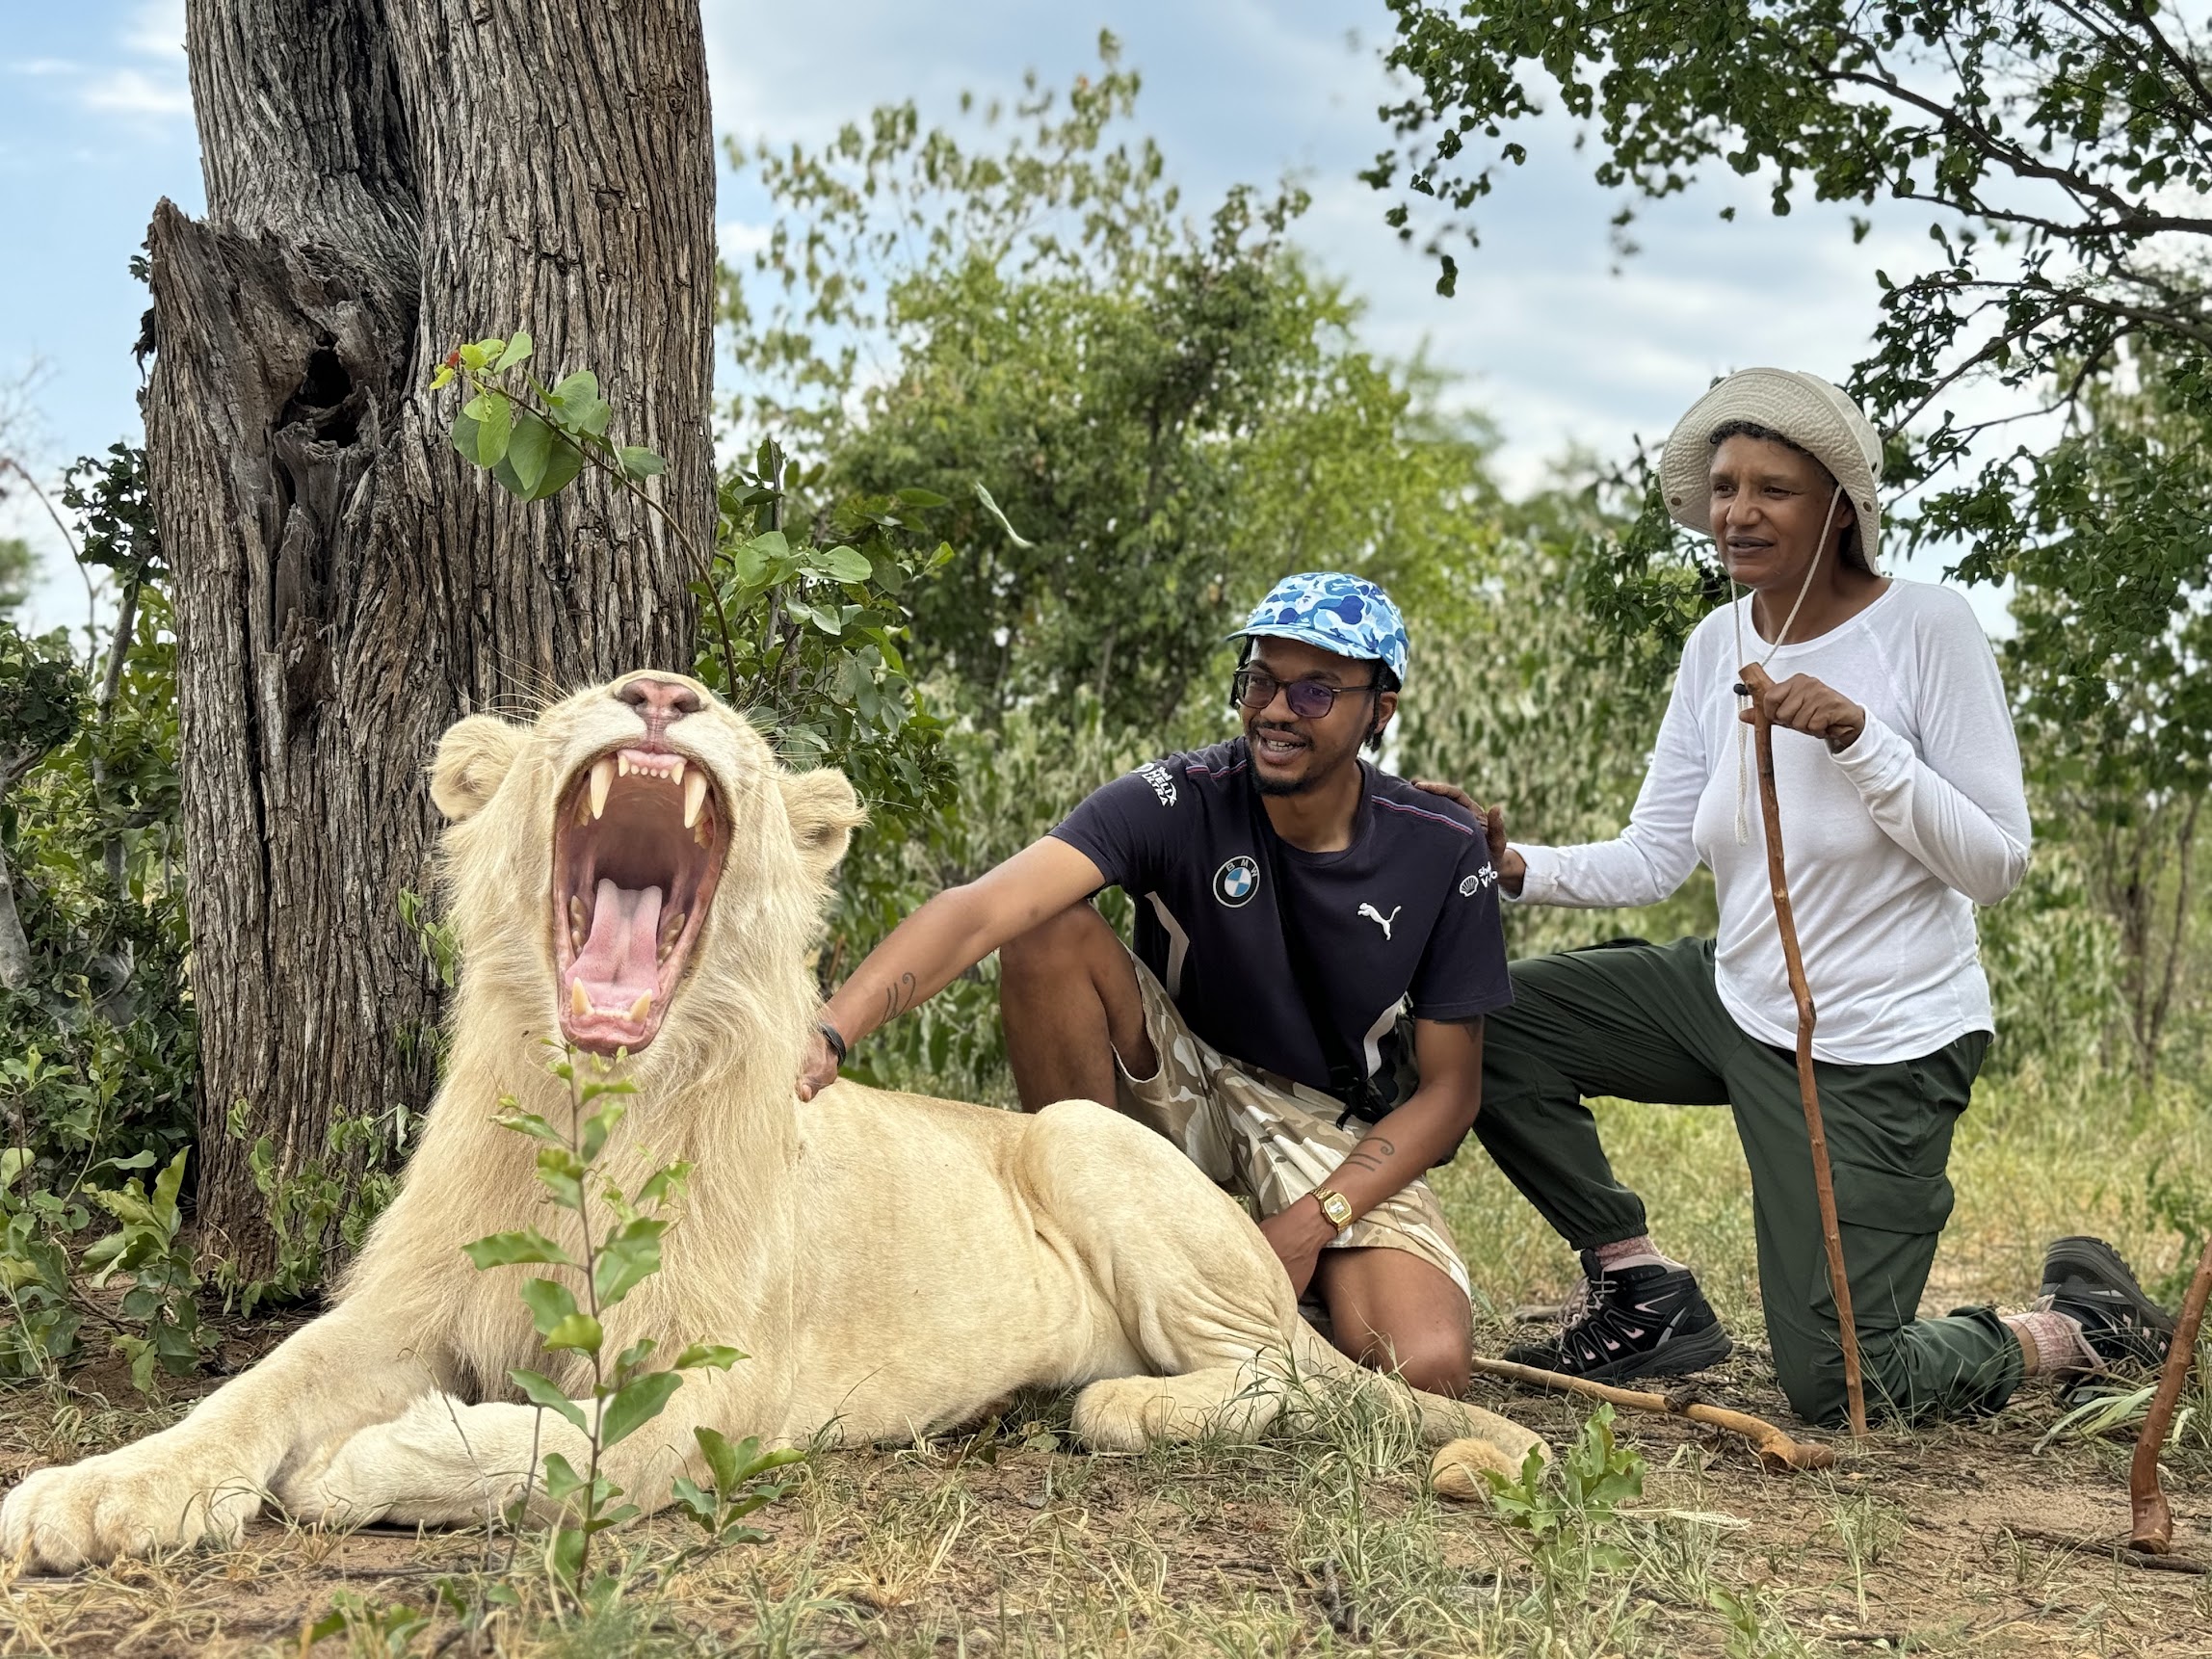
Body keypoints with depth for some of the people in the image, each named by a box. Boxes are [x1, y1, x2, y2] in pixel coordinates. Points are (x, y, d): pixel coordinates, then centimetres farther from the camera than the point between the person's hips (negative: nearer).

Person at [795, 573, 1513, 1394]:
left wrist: (1311, 1225, -19)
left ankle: (1277, 1288, 6)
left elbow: (1449, 1089, -6)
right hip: (1178, 1085, 1)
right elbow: (978, 910, -34)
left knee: (1426, 1370, -29)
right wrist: (828, 1033, -51)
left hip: (1341, 1135, 0)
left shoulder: (1444, 852, -13)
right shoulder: (1180, 798, -19)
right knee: (1049, 929, -27)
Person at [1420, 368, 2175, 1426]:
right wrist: (1517, 867, -17)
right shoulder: (1718, 646, 1)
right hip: (1738, 997, 7)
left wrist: (1860, 740, -30)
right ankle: (1643, 1296, 9)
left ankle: (2082, 1325, 23)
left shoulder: (1927, 628, -16)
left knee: (1834, 1389, -6)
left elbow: (1997, 866, -17)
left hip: (1880, 1049, -6)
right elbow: (1651, 859, 0)